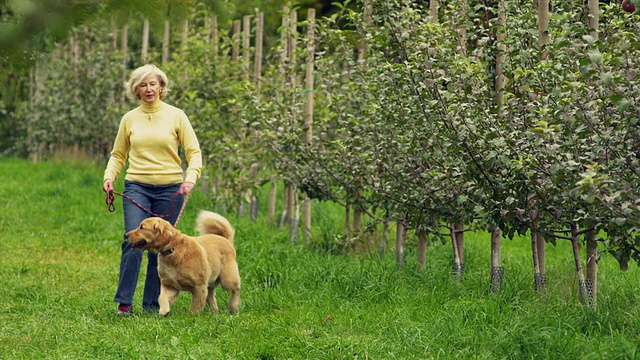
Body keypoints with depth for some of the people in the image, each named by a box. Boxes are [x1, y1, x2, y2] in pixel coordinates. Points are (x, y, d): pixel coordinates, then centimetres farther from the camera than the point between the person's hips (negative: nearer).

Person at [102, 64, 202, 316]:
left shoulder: (176, 116, 2)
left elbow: (194, 153, 1)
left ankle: (152, 303, 12)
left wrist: (191, 179, -16)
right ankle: (124, 301, -11)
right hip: (137, 187, 0)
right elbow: (118, 155, 16)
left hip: (169, 189, 0)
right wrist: (109, 177, -2)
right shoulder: (129, 119, 7)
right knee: (133, 241, -16)